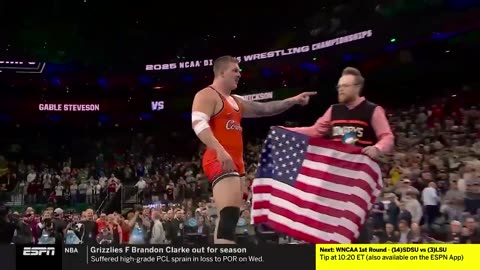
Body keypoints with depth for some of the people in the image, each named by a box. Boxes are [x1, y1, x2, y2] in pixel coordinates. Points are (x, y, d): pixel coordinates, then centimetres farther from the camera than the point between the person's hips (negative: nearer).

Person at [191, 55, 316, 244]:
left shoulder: (237, 102, 26)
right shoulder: (207, 95, -3)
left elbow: (264, 109, 26)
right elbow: (198, 123, -18)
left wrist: (293, 101, 17)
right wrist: (220, 151, -29)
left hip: (235, 163, 11)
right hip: (219, 162, -11)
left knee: (228, 216, 12)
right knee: (230, 215, -23)